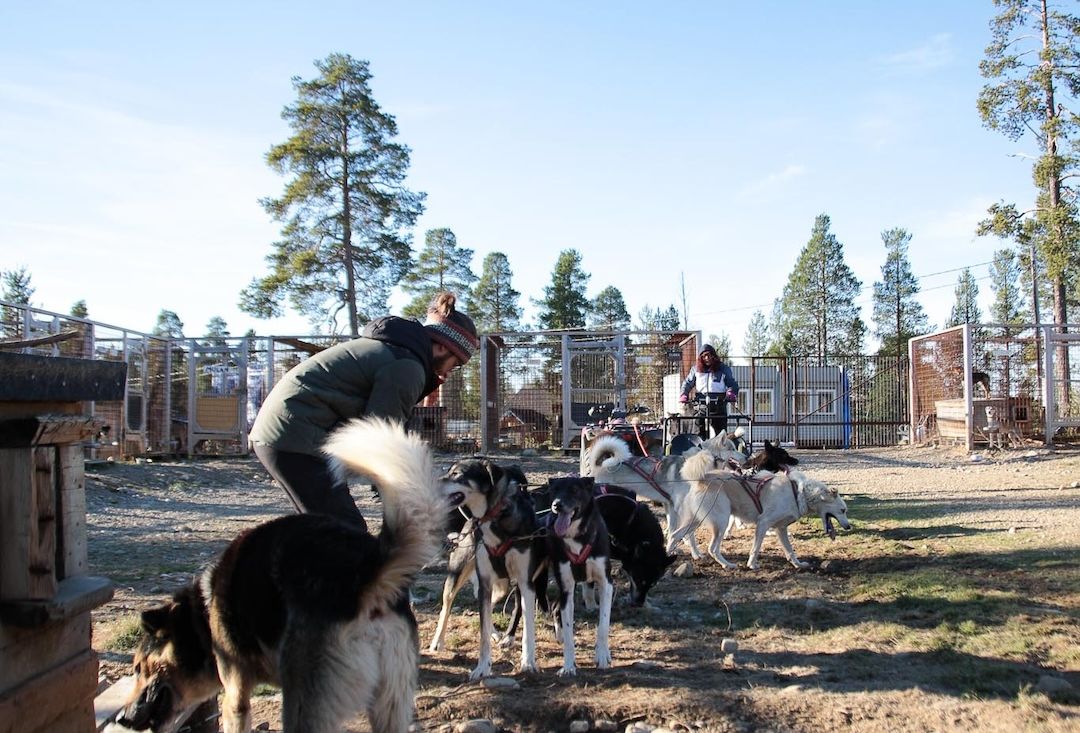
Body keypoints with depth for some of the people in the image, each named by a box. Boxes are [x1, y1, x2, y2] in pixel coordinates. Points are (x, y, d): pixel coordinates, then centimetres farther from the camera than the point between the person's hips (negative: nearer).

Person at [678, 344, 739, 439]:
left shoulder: (723, 369, 8)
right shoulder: (696, 369, 12)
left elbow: (733, 384, 8)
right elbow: (688, 383, 17)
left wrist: (731, 394, -14)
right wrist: (684, 395, -1)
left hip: (719, 404, -1)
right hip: (700, 404, 1)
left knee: (721, 433, -3)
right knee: (700, 433, -1)